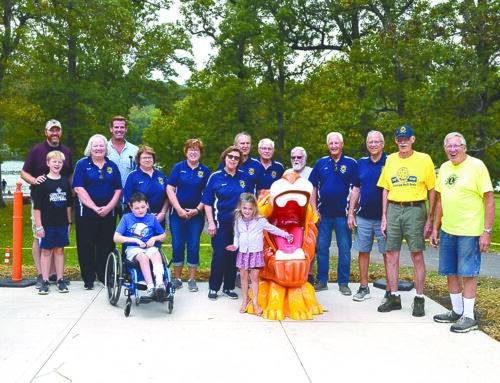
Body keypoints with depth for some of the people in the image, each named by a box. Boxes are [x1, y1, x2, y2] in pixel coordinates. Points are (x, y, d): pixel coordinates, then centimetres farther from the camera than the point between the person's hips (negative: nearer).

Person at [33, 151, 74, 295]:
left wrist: (69, 222, 12)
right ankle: (45, 282, 11)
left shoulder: (65, 182, 8)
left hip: (62, 223, 3)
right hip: (47, 223, -3)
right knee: (46, 251, 3)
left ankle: (60, 280, 15)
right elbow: (37, 207, -6)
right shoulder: (43, 182, -5)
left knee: (59, 250, 9)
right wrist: (39, 226, -10)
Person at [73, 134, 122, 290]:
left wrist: (108, 207, -8)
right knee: (86, 246, 1)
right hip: (86, 213, -2)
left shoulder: (112, 166, 11)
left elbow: (118, 190, 7)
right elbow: (79, 189, -7)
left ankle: (105, 277, 18)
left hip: (108, 213, 3)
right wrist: (94, 207, -14)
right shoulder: (82, 164, 2)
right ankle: (88, 279, 11)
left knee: (106, 245, 6)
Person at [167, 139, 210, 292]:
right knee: (177, 246, 3)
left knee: (193, 247, 1)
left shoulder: (205, 171, 5)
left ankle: (192, 279, 12)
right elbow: (170, 189, -1)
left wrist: (197, 210, -8)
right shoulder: (178, 167, 2)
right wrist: (179, 209, -9)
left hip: (196, 215, 0)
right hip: (178, 214, 0)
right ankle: (177, 278, 15)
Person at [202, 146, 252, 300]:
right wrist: (211, 222, -7)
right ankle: (213, 287, 11)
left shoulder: (243, 177, 8)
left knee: (235, 255, 6)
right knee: (220, 255, -3)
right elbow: (207, 202, 0)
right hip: (221, 222, -3)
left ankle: (229, 287, 18)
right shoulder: (215, 177, 0)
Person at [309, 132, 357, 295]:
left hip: (342, 214, -2)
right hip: (323, 214, 2)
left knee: (344, 248, 2)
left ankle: (343, 283, 12)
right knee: (321, 247, 7)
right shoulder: (320, 163, 8)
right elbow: (313, 188, 10)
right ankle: (321, 281, 18)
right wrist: (314, 209, 2)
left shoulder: (351, 163, 2)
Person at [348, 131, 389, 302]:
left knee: (388, 253, 1)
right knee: (363, 251, 8)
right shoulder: (361, 163, 10)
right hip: (363, 216, 4)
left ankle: (390, 290, 9)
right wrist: (351, 213, 8)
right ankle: (364, 288, 18)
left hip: (383, 217, -4)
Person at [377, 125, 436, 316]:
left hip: (415, 209, -4)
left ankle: (419, 300, 8)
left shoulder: (424, 159, 1)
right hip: (393, 209, 4)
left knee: (417, 255, -2)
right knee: (391, 254, 4)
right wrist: (384, 217, 8)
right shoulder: (390, 160, 12)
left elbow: (432, 190, 1)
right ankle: (394, 298, 14)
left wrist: (430, 219, -4)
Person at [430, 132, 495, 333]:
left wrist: (487, 231, -15)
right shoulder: (444, 168, 11)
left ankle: (469, 316, 9)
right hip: (447, 231, 7)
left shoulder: (477, 166, -8)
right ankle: (456, 311, 26)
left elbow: (489, 200, -10)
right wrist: (435, 228, 16)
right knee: (450, 273, 12)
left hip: (469, 232, -6)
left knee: (468, 273, -1)